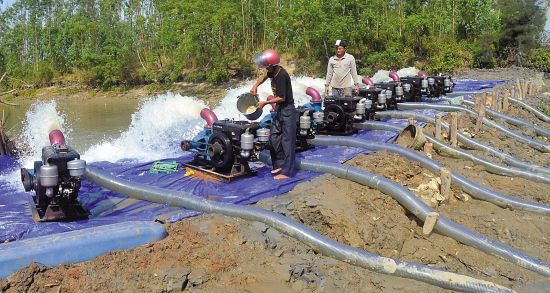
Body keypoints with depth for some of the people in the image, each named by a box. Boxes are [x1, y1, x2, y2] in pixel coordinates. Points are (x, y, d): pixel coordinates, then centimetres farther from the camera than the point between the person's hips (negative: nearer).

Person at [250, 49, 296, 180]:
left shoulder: (281, 75, -24)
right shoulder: (273, 71, 2)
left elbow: (282, 98, -24)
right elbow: (265, 76, 26)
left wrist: (265, 103, -15)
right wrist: (255, 86, 11)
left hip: (287, 110, -10)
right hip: (279, 109, 10)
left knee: (287, 141, -6)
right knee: (274, 138, 13)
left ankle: (286, 172, -2)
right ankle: (280, 164, 24)